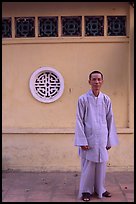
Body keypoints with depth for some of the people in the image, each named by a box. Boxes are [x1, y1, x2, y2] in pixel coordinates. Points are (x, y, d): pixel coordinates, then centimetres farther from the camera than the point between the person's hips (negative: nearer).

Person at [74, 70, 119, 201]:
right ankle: (86, 190, 21)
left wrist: (110, 140, 6)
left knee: (101, 165, 11)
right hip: (88, 139, -3)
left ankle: (100, 189, 29)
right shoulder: (83, 99, -6)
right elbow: (79, 121, -5)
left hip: (102, 139, 3)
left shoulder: (106, 100, 3)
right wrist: (82, 141, -10)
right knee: (88, 166, 4)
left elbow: (110, 120, 7)